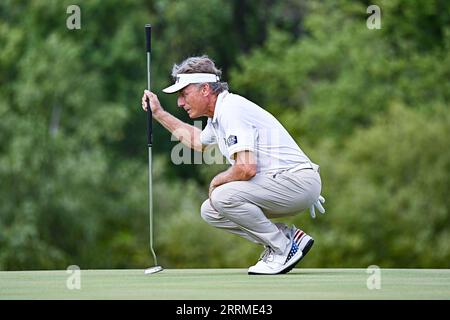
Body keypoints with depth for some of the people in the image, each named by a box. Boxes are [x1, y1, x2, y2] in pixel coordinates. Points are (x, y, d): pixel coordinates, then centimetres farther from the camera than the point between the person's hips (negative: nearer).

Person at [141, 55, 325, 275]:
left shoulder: (231, 109, -19)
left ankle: (283, 248, -11)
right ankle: (290, 236, 8)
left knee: (223, 196, -27)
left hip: (299, 181, -10)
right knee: (210, 211, 8)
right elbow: (199, 141, 40)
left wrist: (216, 182, -9)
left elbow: (246, 169, -29)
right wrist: (159, 114, 37)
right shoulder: (218, 114, 14)